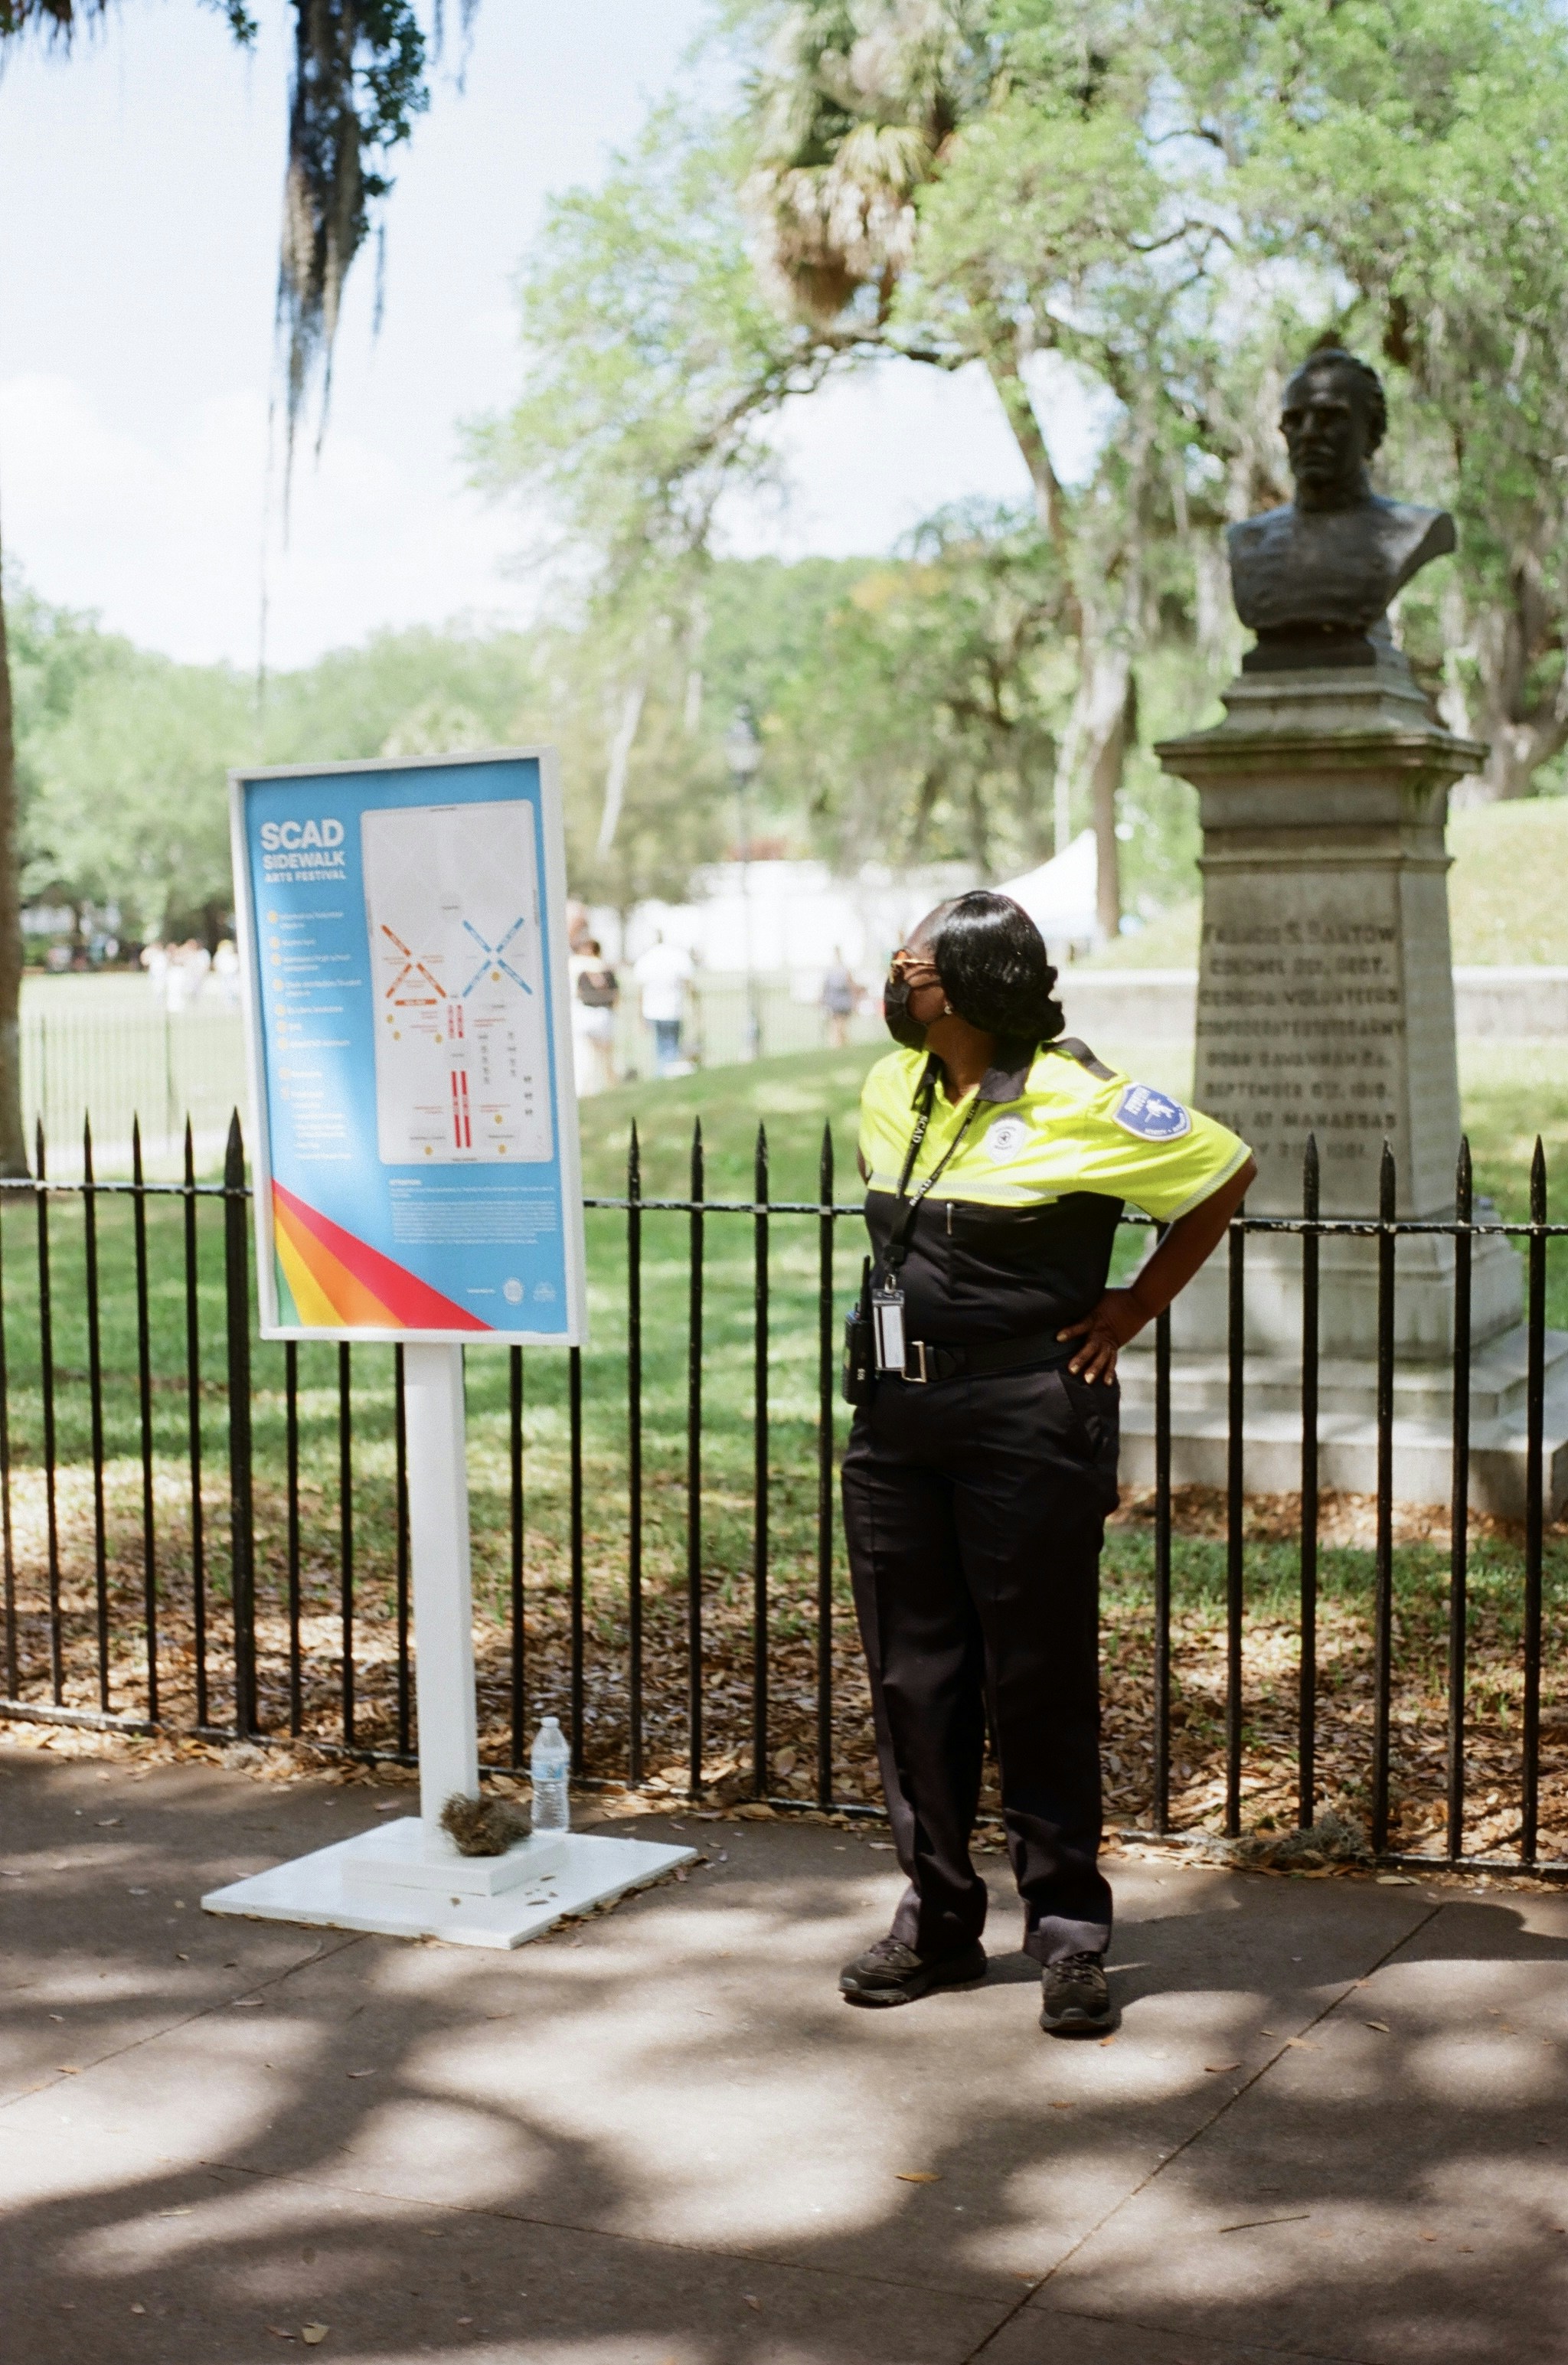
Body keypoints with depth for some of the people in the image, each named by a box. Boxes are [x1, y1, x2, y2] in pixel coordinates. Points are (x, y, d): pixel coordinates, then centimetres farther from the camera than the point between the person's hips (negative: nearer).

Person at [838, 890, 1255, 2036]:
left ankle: (1071, 1938, 12)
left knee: (1038, 1683, 0)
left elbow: (1226, 1171, -1)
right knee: (913, 1677, 9)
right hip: (896, 1418, 6)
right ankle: (937, 1919, 22)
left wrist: (1136, 1307, -2)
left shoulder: (1077, 1102, -10)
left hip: (1029, 1420, -6)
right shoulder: (890, 1092, 10)